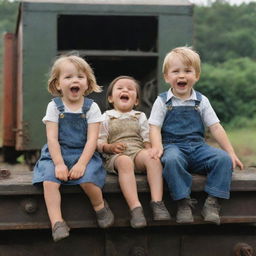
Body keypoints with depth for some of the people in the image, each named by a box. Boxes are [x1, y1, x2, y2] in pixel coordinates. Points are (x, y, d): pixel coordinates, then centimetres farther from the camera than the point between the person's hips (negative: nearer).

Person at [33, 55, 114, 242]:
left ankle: (100, 206, 2)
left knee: (87, 180, -29)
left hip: (84, 154, -1)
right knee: (49, 181, -27)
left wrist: (81, 163, -17)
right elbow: (52, 138, -5)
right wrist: (59, 163, -15)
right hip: (57, 154, 1)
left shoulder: (91, 107, 0)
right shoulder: (54, 106, 1)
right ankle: (57, 223, -21)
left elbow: (92, 139, -6)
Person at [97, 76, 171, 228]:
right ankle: (135, 208, -50)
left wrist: (151, 151, -6)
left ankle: (157, 202, -43)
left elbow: (147, 140, 15)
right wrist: (111, 147, -12)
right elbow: (99, 144, 9)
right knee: (125, 162, -39)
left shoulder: (140, 117, 22)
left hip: (138, 151, 2)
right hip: (117, 156, -2)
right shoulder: (107, 118, 16)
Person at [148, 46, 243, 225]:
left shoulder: (201, 101, 11)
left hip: (198, 146, 3)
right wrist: (157, 146, -23)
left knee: (223, 158, -25)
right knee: (172, 160, -39)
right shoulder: (162, 102, 6)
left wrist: (231, 152, 0)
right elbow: (155, 127, -2)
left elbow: (215, 128, 8)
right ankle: (184, 203, -29)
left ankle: (213, 203, -21)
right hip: (173, 145, -3)